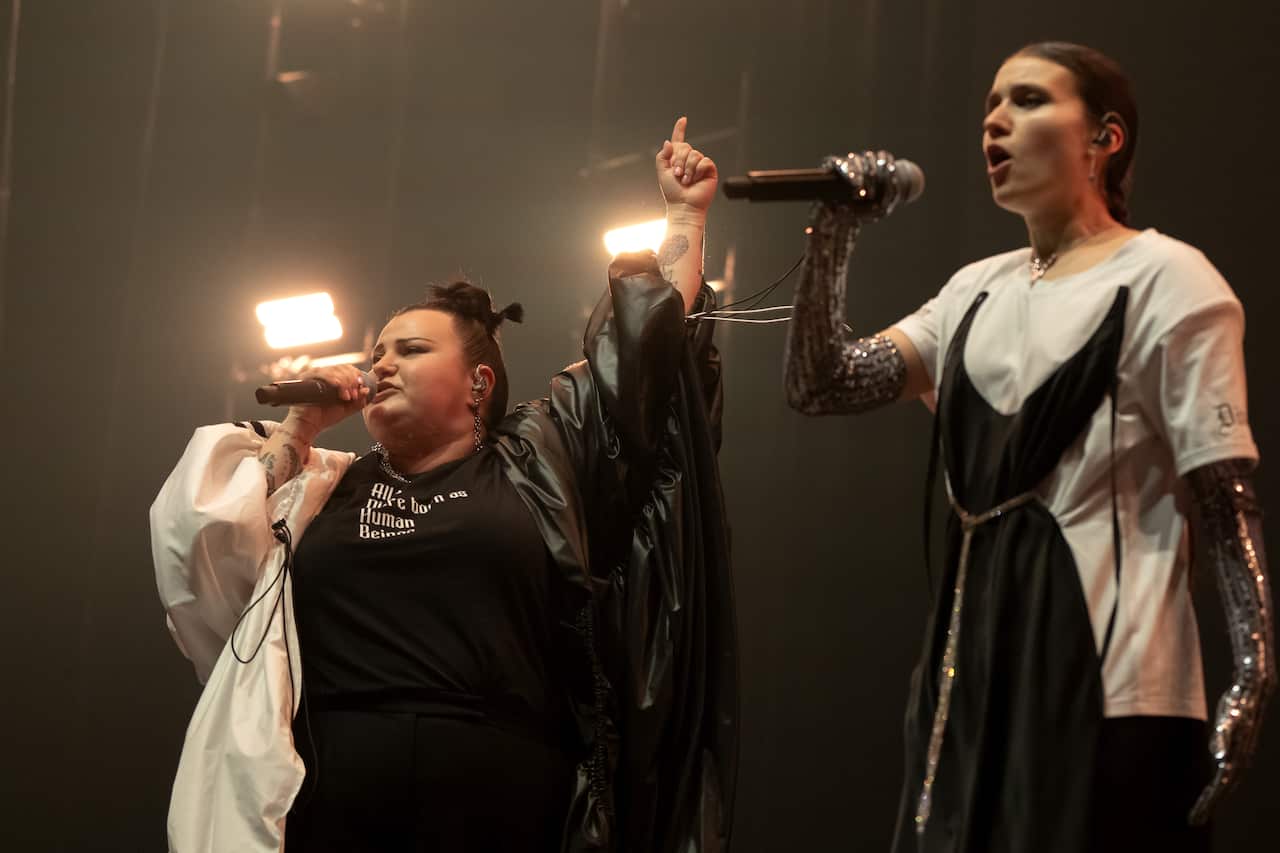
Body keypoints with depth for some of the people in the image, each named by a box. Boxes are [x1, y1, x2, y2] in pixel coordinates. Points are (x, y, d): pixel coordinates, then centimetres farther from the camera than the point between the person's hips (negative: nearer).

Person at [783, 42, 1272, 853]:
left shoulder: (1165, 280, -4)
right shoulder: (978, 291, 16)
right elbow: (819, 385, 10)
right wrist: (834, 232, 1)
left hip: (1107, 665, -7)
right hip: (977, 653, 7)